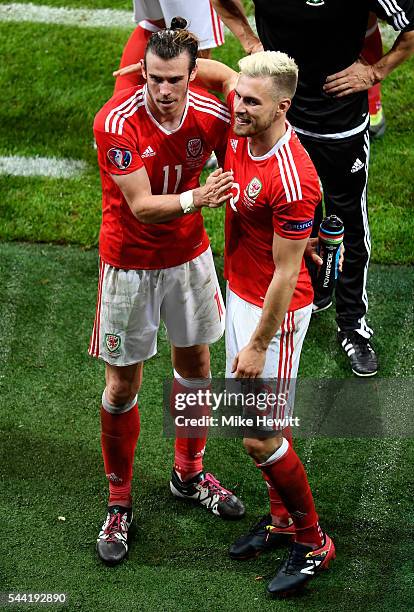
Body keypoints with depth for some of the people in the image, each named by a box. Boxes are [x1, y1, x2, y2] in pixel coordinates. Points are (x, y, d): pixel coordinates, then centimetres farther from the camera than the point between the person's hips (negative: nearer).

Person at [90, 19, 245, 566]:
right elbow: (141, 205, -27)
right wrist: (195, 198, -45)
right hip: (130, 262, -4)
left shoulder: (213, 116, -13)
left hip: (189, 255, 4)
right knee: (123, 383, 4)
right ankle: (119, 505, 20)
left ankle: (189, 475, 39)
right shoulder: (116, 122, -25)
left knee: (195, 365, 16)